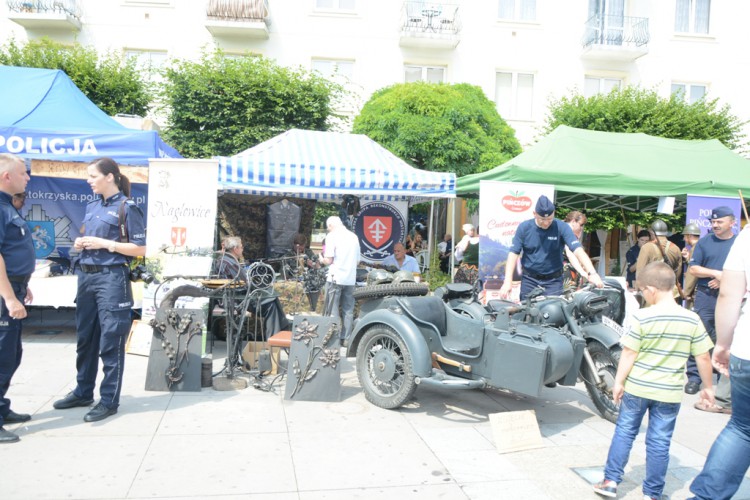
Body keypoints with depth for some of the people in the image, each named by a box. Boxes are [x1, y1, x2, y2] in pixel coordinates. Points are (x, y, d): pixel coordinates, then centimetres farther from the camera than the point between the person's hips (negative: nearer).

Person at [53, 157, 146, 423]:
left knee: (110, 341, -2)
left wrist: (104, 243, -16)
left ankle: (109, 400, 8)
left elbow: (140, 249, -11)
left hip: (112, 278, -8)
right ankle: (83, 392, 29)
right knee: (85, 337, 15)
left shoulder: (127, 207, -8)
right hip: (86, 276, 8)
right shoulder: (92, 206, 14)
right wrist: (80, 243, 2)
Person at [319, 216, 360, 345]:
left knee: (332, 310, 2)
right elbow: (357, 261, 13)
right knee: (348, 310, 10)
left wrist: (322, 260, 10)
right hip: (350, 279, 5)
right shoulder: (354, 236, 11)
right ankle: (346, 338, 13)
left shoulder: (332, 236, -6)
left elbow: (329, 260, -10)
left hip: (335, 278, -5)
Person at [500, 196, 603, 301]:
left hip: (554, 280, -1)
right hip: (529, 280, 1)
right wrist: (508, 281, -16)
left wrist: (591, 273, -32)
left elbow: (578, 250, -17)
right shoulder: (524, 228, -5)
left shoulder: (562, 227, -9)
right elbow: (514, 253, -7)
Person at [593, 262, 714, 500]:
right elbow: (703, 357, -1)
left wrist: (618, 382, -1)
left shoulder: (642, 317, -15)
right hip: (670, 392, 2)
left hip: (637, 388, -2)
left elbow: (629, 354, -11)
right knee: (659, 442, 11)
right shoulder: (692, 320, -6)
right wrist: (707, 386, 13)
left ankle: (611, 480, 18)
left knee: (624, 432, 14)